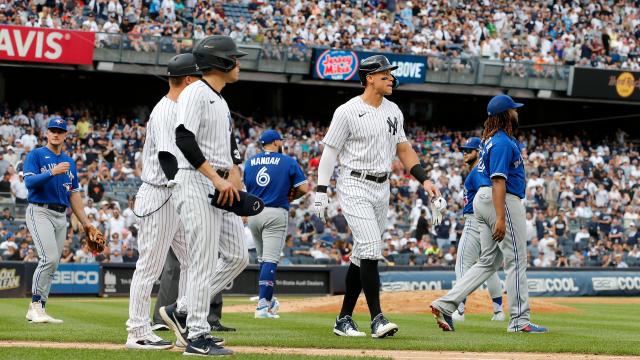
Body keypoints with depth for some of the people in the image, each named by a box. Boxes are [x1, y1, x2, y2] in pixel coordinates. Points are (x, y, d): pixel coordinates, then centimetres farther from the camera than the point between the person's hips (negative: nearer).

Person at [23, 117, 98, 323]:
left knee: (52, 264, 2)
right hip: (39, 212, -6)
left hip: (61, 216, 6)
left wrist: (85, 222, 15)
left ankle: (37, 310, 5)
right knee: (49, 258, -20)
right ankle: (36, 305, -13)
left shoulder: (69, 162, 19)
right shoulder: (36, 156, 1)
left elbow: (74, 195, 20)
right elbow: (29, 182, -15)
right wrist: (53, 172, -25)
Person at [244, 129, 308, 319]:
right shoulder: (288, 161, -1)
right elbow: (304, 188, -4)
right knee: (270, 260, -7)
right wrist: (290, 196, 14)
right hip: (275, 213, -5)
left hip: (253, 213, 5)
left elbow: (247, 187, 16)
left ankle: (268, 300, 24)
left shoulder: (250, 162, 11)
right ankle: (263, 306, -15)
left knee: (263, 258, 19)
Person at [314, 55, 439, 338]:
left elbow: (403, 148, 17)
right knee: (370, 249, -17)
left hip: (382, 188, 7)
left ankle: (344, 319, 15)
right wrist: (321, 192, -12)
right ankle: (377, 318, -18)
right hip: (355, 187, -7)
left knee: (363, 255, 9)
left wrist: (424, 180, 6)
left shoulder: (393, 112, 10)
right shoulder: (348, 112, -10)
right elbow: (330, 152, -7)